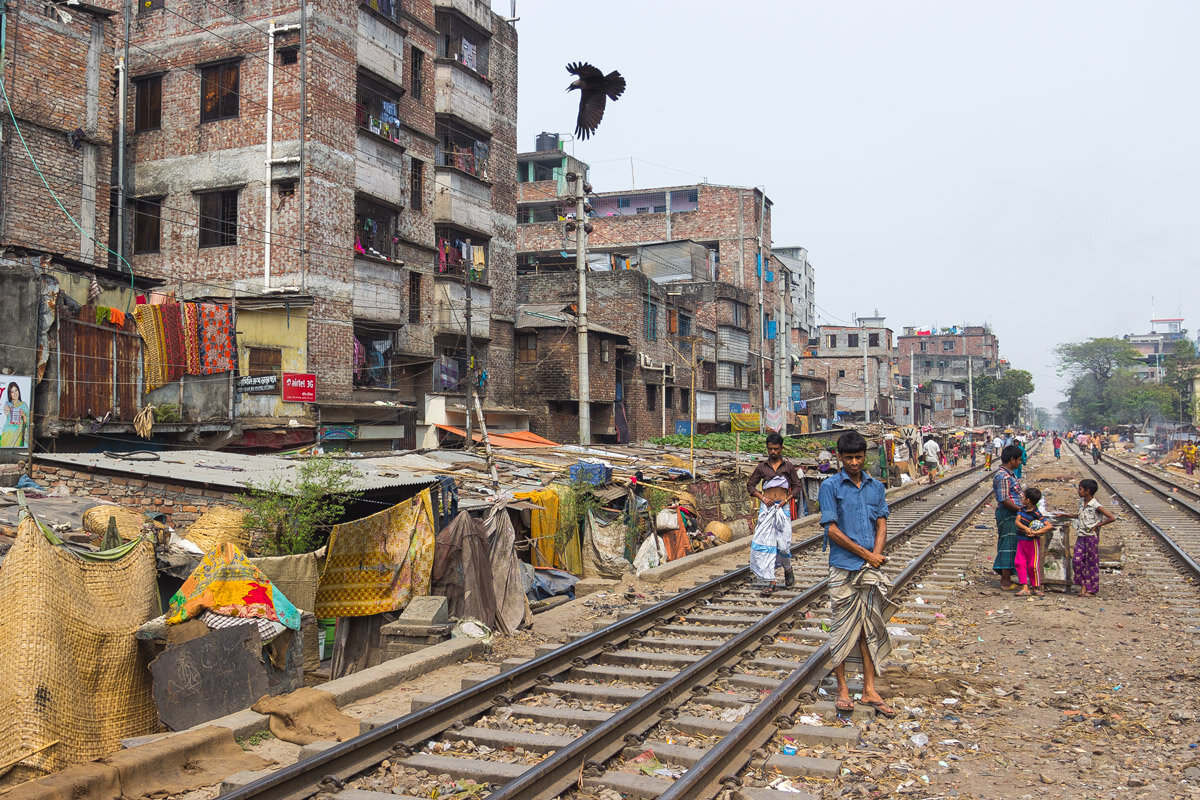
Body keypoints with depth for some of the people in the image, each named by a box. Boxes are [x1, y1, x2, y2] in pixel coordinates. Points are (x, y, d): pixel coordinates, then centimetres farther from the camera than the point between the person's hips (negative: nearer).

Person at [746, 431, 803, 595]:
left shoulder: (788, 466, 4)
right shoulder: (762, 466, 6)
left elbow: (798, 485, 10)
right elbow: (750, 484, 12)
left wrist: (787, 499, -4)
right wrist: (763, 498, -2)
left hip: (783, 507, -1)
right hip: (767, 508, 1)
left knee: (783, 542, -4)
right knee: (765, 542, -7)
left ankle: (788, 570, 28)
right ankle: (771, 582, -4)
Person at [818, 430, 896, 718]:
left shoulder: (876, 487, 12)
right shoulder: (831, 486, -3)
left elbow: (881, 524, 10)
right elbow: (831, 529, -8)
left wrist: (877, 555, -8)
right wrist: (865, 554, -9)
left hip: (870, 569, 4)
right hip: (844, 568, -4)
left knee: (871, 628, 7)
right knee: (842, 627, 1)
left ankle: (869, 690, 15)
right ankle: (842, 688, 12)